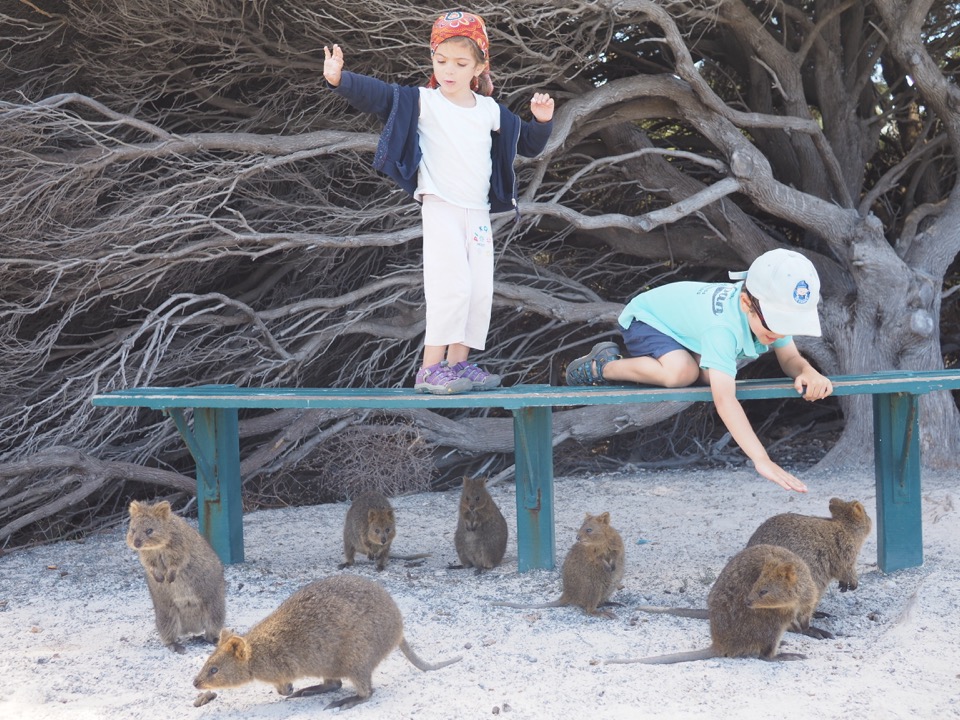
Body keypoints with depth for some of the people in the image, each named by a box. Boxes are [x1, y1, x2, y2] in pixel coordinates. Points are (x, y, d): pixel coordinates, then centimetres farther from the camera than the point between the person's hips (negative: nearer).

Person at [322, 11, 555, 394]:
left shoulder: (491, 111, 8)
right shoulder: (423, 102, -5)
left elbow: (527, 144, 20)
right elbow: (378, 94, -18)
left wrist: (542, 122, 1)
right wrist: (340, 79, -34)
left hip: (479, 214, 6)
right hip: (440, 209, -6)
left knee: (480, 291, 7)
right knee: (452, 286, -17)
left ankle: (458, 362, 18)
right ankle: (430, 369, -12)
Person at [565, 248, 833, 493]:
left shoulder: (773, 311, -23)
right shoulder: (724, 328, -45)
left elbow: (790, 359, -11)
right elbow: (724, 398, -53)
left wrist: (807, 372, -38)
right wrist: (761, 460, -61)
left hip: (678, 316, 8)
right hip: (644, 319, -8)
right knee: (681, 372, -34)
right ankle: (602, 366, -10)